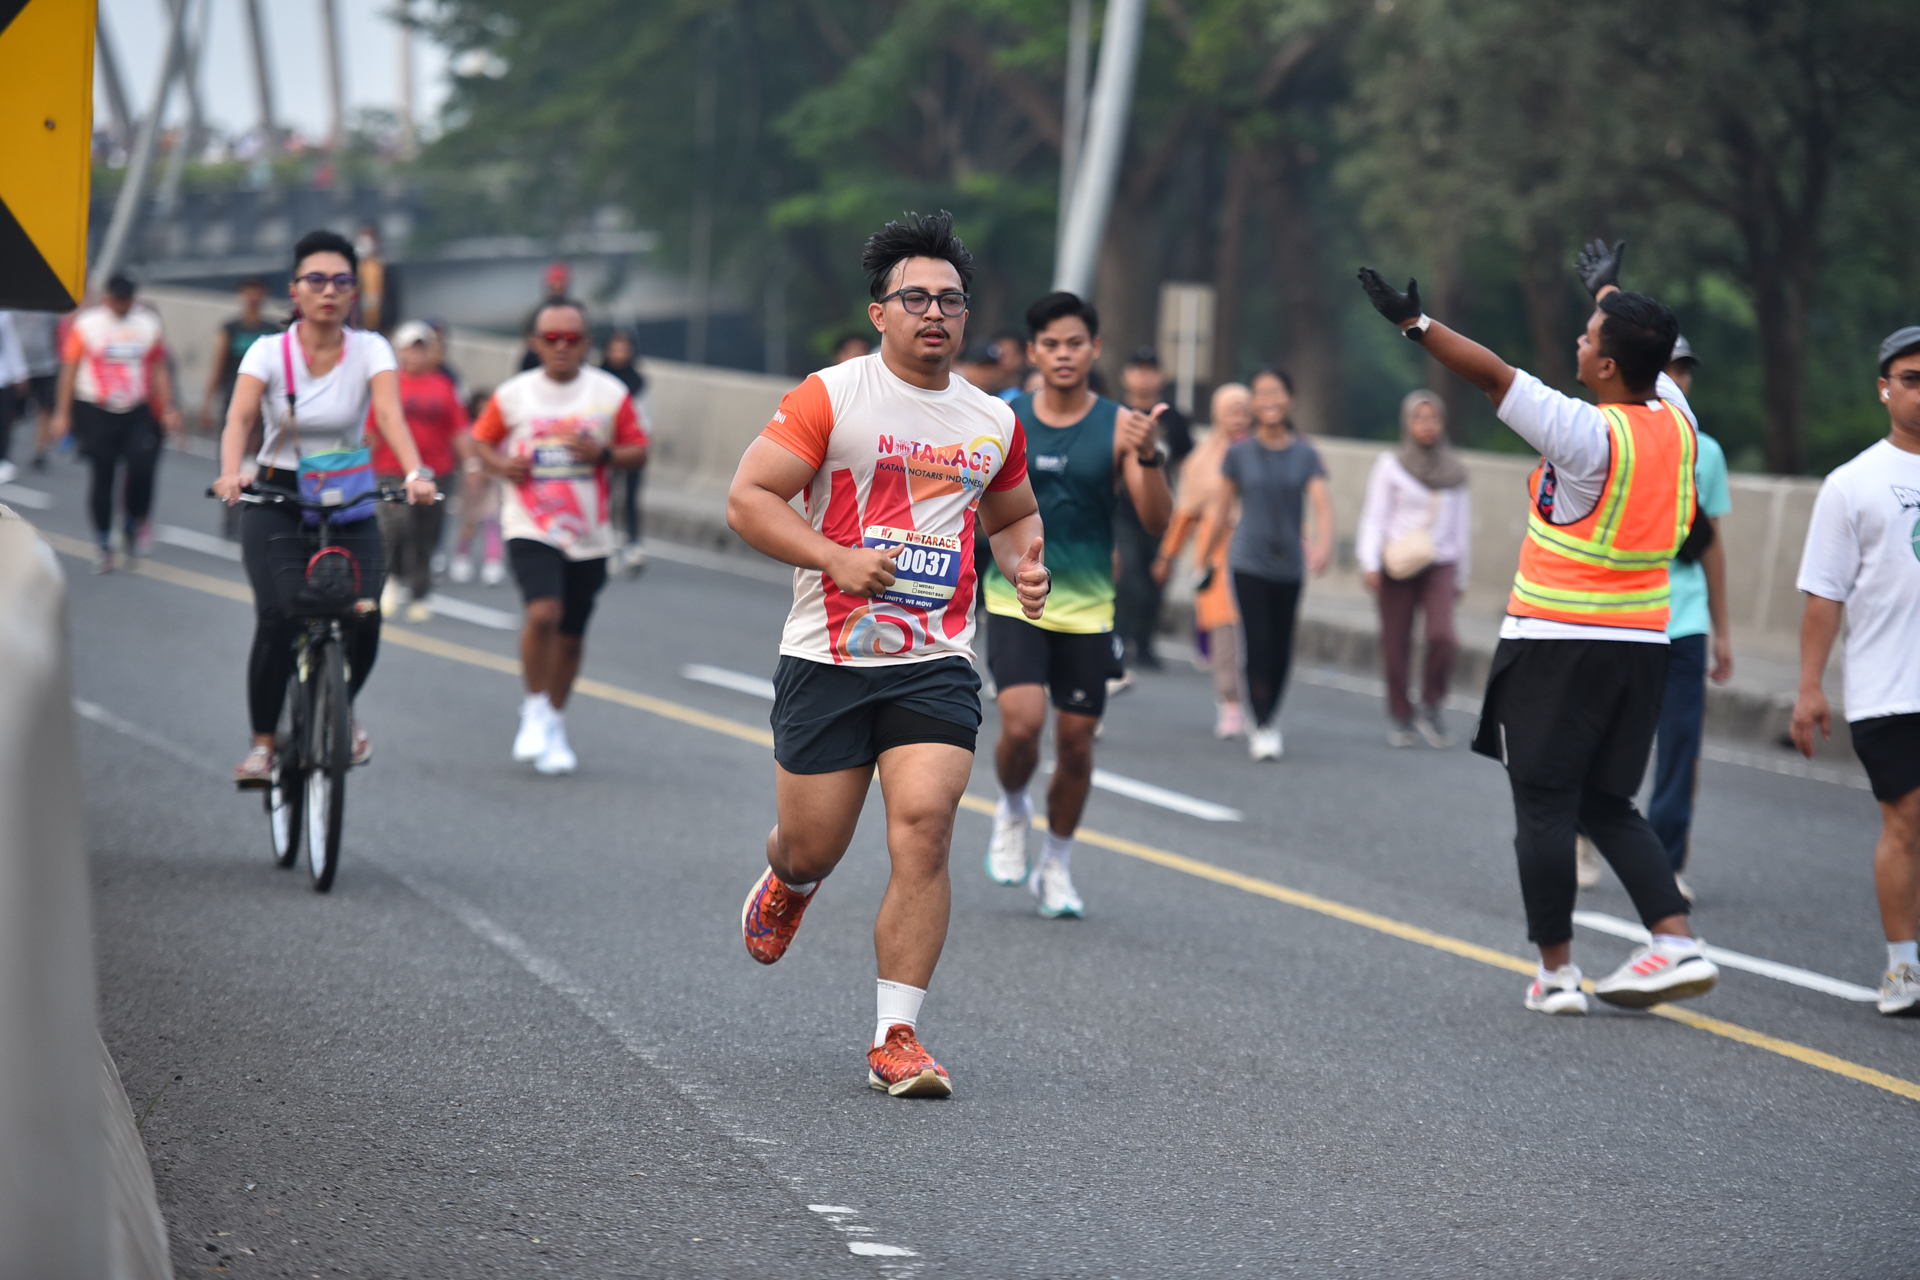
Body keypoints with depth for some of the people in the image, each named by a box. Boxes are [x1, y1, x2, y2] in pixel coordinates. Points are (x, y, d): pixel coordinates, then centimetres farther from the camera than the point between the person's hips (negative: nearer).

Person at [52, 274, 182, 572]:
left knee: (142, 467, -15)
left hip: (138, 412, 2)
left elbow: (159, 368, 12)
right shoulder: (86, 324, -1)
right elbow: (70, 369, 1)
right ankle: (103, 544, 12)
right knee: (102, 476, 0)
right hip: (96, 411, -1)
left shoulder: (148, 323, 7)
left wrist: (168, 409, 6)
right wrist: (62, 413, -2)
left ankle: (135, 523, 12)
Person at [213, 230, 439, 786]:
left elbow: (390, 414, -19)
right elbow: (239, 418, -20)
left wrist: (416, 473, -38)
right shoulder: (268, 352, -5)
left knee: (364, 617, -17)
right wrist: (230, 473, -41)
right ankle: (262, 742, -9)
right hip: (276, 502, -1)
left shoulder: (370, 350, -3)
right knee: (280, 615, -24)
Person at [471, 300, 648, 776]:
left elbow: (638, 450, 6)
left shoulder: (610, 393, 2)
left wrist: (603, 454, -14)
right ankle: (535, 710, -2)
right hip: (531, 527, -2)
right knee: (543, 612, -23)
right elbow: (481, 440, 13)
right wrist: (500, 464, -8)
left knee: (570, 635, 9)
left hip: (589, 534, 2)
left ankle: (555, 724, 29)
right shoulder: (513, 394, 1)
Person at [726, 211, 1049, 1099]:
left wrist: (1025, 564, 6)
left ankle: (896, 1037, -10)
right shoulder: (832, 397, -5)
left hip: (936, 664, 2)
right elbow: (748, 499, -9)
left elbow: (1012, 514, 28)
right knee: (814, 845, 6)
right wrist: (838, 558, -21)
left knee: (923, 828, -15)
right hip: (827, 659, -2)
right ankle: (787, 883, 46)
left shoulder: (994, 422, 10)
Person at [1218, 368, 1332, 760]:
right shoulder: (1240, 454, 0)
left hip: (1289, 565, 2)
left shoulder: (1306, 455, 1)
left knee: (1281, 648, 7)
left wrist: (1323, 544, -29)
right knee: (1258, 644, -11)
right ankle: (1262, 728, -3)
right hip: (1249, 563, -2)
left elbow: (1321, 503, -11)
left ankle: (1270, 715, 29)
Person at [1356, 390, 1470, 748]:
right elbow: (1374, 518, -1)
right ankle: (1399, 718, 15)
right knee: (1396, 645, -1)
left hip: (1439, 565, 1)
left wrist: (1461, 577, 18)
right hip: (1398, 567, -1)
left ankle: (1431, 708, 1)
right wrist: (1370, 564, -13)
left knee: (1442, 636, -18)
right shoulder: (1389, 467, 1)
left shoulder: (1454, 471, 11)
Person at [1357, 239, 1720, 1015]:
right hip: (1642, 641, 7)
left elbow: (1493, 375, -19)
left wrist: (1415, 323, -11)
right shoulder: (1675, 421, 2)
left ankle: (1556, 971, 4)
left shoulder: (1587, 433, -19)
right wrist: (1607, 292, 41)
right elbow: (1647, 354, 23)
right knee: (1608, 806, 14)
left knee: (1543, 806, 2)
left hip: (1557, 643, -7)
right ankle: (1677, 944, -1)